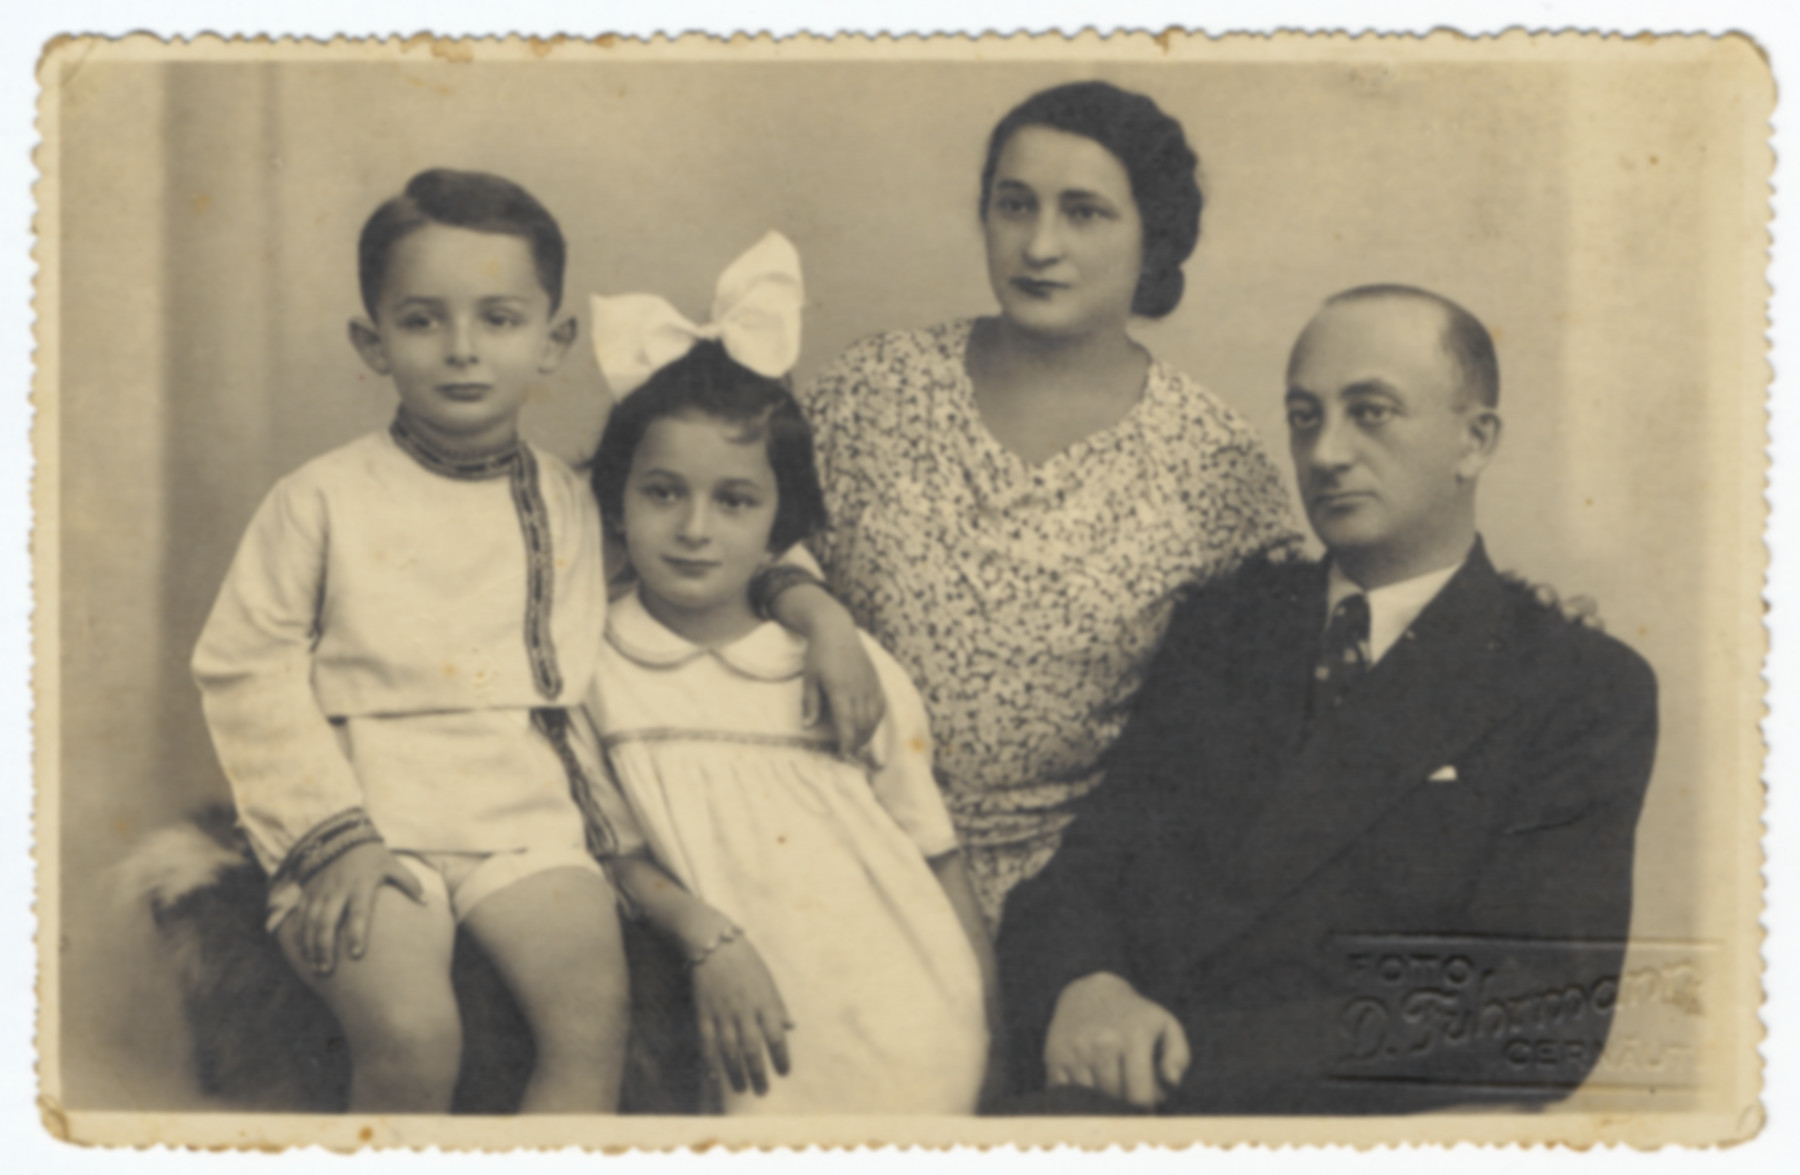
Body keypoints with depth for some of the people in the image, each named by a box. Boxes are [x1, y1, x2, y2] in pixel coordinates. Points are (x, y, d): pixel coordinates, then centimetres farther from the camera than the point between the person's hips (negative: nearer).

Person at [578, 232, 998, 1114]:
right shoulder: (591, 670, 5)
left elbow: (933, 850, 12)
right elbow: (616, 848, 2)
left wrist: (987, 1013, 9)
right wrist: (708, 941, -14)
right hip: (756, 1028, -2)